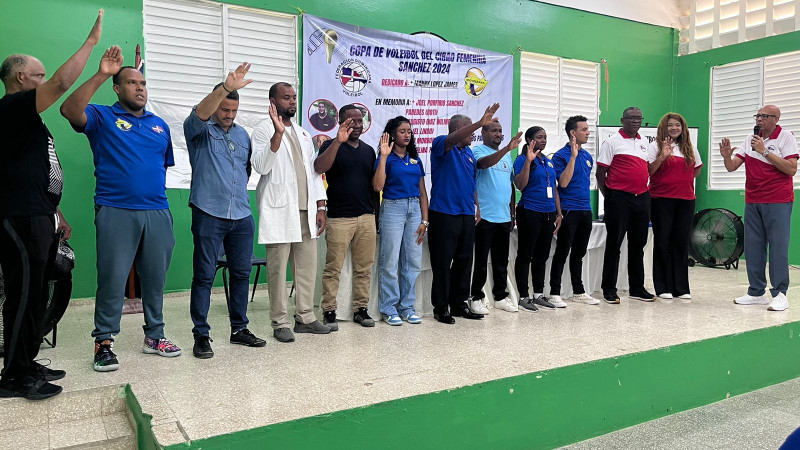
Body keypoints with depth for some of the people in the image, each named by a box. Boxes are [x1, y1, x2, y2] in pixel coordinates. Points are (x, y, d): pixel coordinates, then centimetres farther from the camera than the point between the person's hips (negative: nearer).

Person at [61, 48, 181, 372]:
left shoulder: (160, 124, 17)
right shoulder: (102, 117, 4)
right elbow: (70, 111, -16)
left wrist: (155, 191, 11)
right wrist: (100, 75, -21)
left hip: (158, 213, 4)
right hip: (116, 212, -4)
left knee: (155, 278, 10)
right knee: (112, 279, -1)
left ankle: (154, 335, 23)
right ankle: (104, 342, 12)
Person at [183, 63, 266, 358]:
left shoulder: (242, 135, 16)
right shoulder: (199, 131, 0)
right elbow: (199, 114, -22)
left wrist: (239, 190, 14)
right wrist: (226, 87, -35)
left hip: (242, 216, 6)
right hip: (208, 215, -5)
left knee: (242, 273, 10)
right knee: (204, 276, -1)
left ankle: (239, 329, 23)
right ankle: (201, 335, 9)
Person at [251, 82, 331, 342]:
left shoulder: (303, 134, 20)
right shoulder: (264, 130, 0)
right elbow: (261, 166, -15)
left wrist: (320, 207, 10)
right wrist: (277, 133, -23)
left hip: (306, 211, 6)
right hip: (279, 210, -6)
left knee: (307, 267, 7)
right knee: (278, 268, -2)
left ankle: (305, 318, 16)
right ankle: (280, 323, 6)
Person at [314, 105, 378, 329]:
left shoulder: (368, 150, 16)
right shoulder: (332, 146, 0)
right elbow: (319, 167, -22)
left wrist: (377, 216, 16)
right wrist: (338, 141, -29)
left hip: (367, 218, 5)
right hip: (339, 218, -5)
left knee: (364, 268, 8)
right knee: (333, 268, -2)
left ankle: (361, 309, 18)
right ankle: (329, 311, 6)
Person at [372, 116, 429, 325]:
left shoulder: (415, 159, 14)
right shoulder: (387, 158, -1)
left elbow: (422, 191, 14)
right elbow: (378, 186, -16)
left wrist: (425, 220, 6)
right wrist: (384, 156, -16)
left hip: (414, 209, 5)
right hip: (393, 208, -5)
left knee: (413, 262, 7)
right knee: (390, 261, -2)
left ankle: (407, 307, 17)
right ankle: (388, 308, 8)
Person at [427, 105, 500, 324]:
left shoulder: (469, 152, 18)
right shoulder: (441, 144, -5)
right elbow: (453, 139, -28)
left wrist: (477, 205, 15)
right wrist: (480, 123, -37)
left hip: (466, 215, 8)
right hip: (444, 214, -7)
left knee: (464, 261, 11)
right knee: (442, 262, -1)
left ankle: (459, 305, 22)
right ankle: (441, 307, 8)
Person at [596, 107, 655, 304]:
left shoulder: (644, 143, 16)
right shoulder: (613, 142, -3)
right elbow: (600, 173, -5)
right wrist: (608, 196, -5)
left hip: (642, 198, 6)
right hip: (619, 198, -6)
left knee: (638, 244, 11)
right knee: (614, 244, -1)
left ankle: (637, 288, 21)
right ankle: (609, 290, 6)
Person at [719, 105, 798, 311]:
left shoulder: (785, 137, -3)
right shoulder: (751, 139, 11)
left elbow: (791, 169, -13)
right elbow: (732, 167, 8)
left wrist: (765, 151, -16)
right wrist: (726, 156, -13)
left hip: (778, 202, -5)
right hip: (752, 201, 5)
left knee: (778, 246, -5)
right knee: (753, 247, 7)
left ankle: (779, 294, 1)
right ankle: (756, 292, 15)